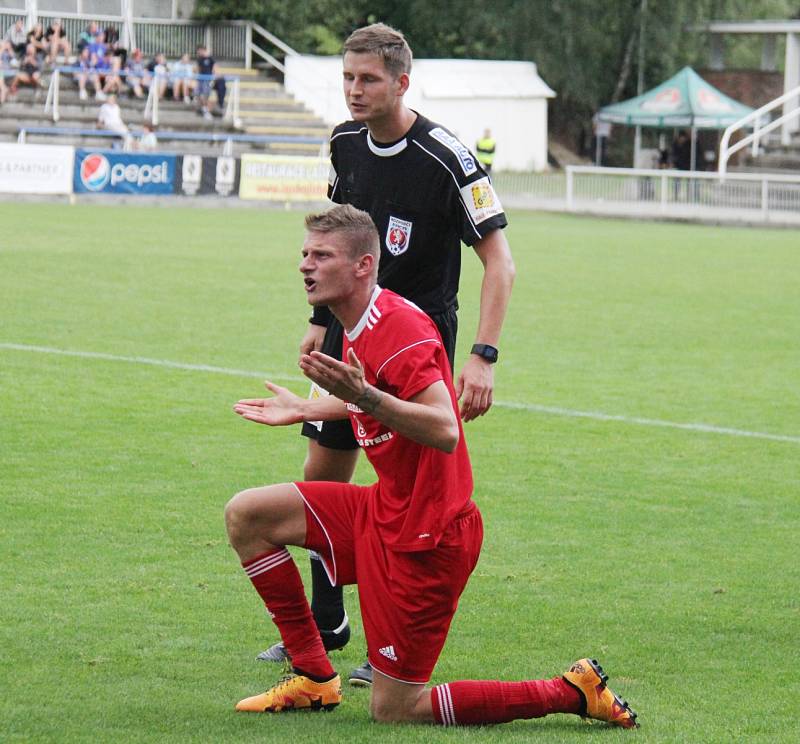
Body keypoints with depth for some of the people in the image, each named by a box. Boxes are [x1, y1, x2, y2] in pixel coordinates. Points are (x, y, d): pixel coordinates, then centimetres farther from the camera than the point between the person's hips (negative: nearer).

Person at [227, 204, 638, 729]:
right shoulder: (362, 326, 8)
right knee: (247, 515, 7)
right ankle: (315, 678, 13)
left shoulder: (400, 327, -22)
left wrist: (362, 395, -44)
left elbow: (444, 431, -33)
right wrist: (304, 409, 34)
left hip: (425, 536, -10)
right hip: (385, 509, 10)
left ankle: (575, 692, 2)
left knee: (394, 711, -5)